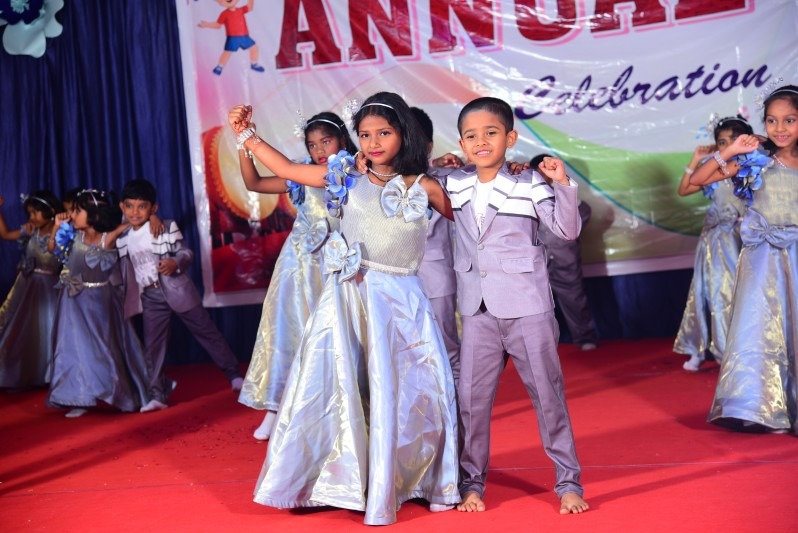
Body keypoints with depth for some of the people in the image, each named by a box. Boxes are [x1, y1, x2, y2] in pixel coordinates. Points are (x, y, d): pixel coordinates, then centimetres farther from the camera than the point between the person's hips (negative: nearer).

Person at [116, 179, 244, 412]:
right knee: (152, 347, 1)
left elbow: (186, 253, -9)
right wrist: (124, 299, 8)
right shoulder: (122, 239, 4)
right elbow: (124, 271, 11)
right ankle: (157, 395, 6)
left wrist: (175, 263, -28)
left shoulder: (167, 228, -8)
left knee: (206, 332, 7)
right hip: (150, 297, 3)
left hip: (178, 290, -3)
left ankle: (234, 374, 20)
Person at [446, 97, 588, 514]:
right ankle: (471, 483, 20)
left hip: (527, 309, -3)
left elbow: (567, 229, -14)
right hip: (477, 312, 4)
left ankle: (568, 482, 17)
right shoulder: (454, 185, 5)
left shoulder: (529, 185, -7)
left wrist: (562, 185, -26)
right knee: (471, 397, 6)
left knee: (547, 394, 5)